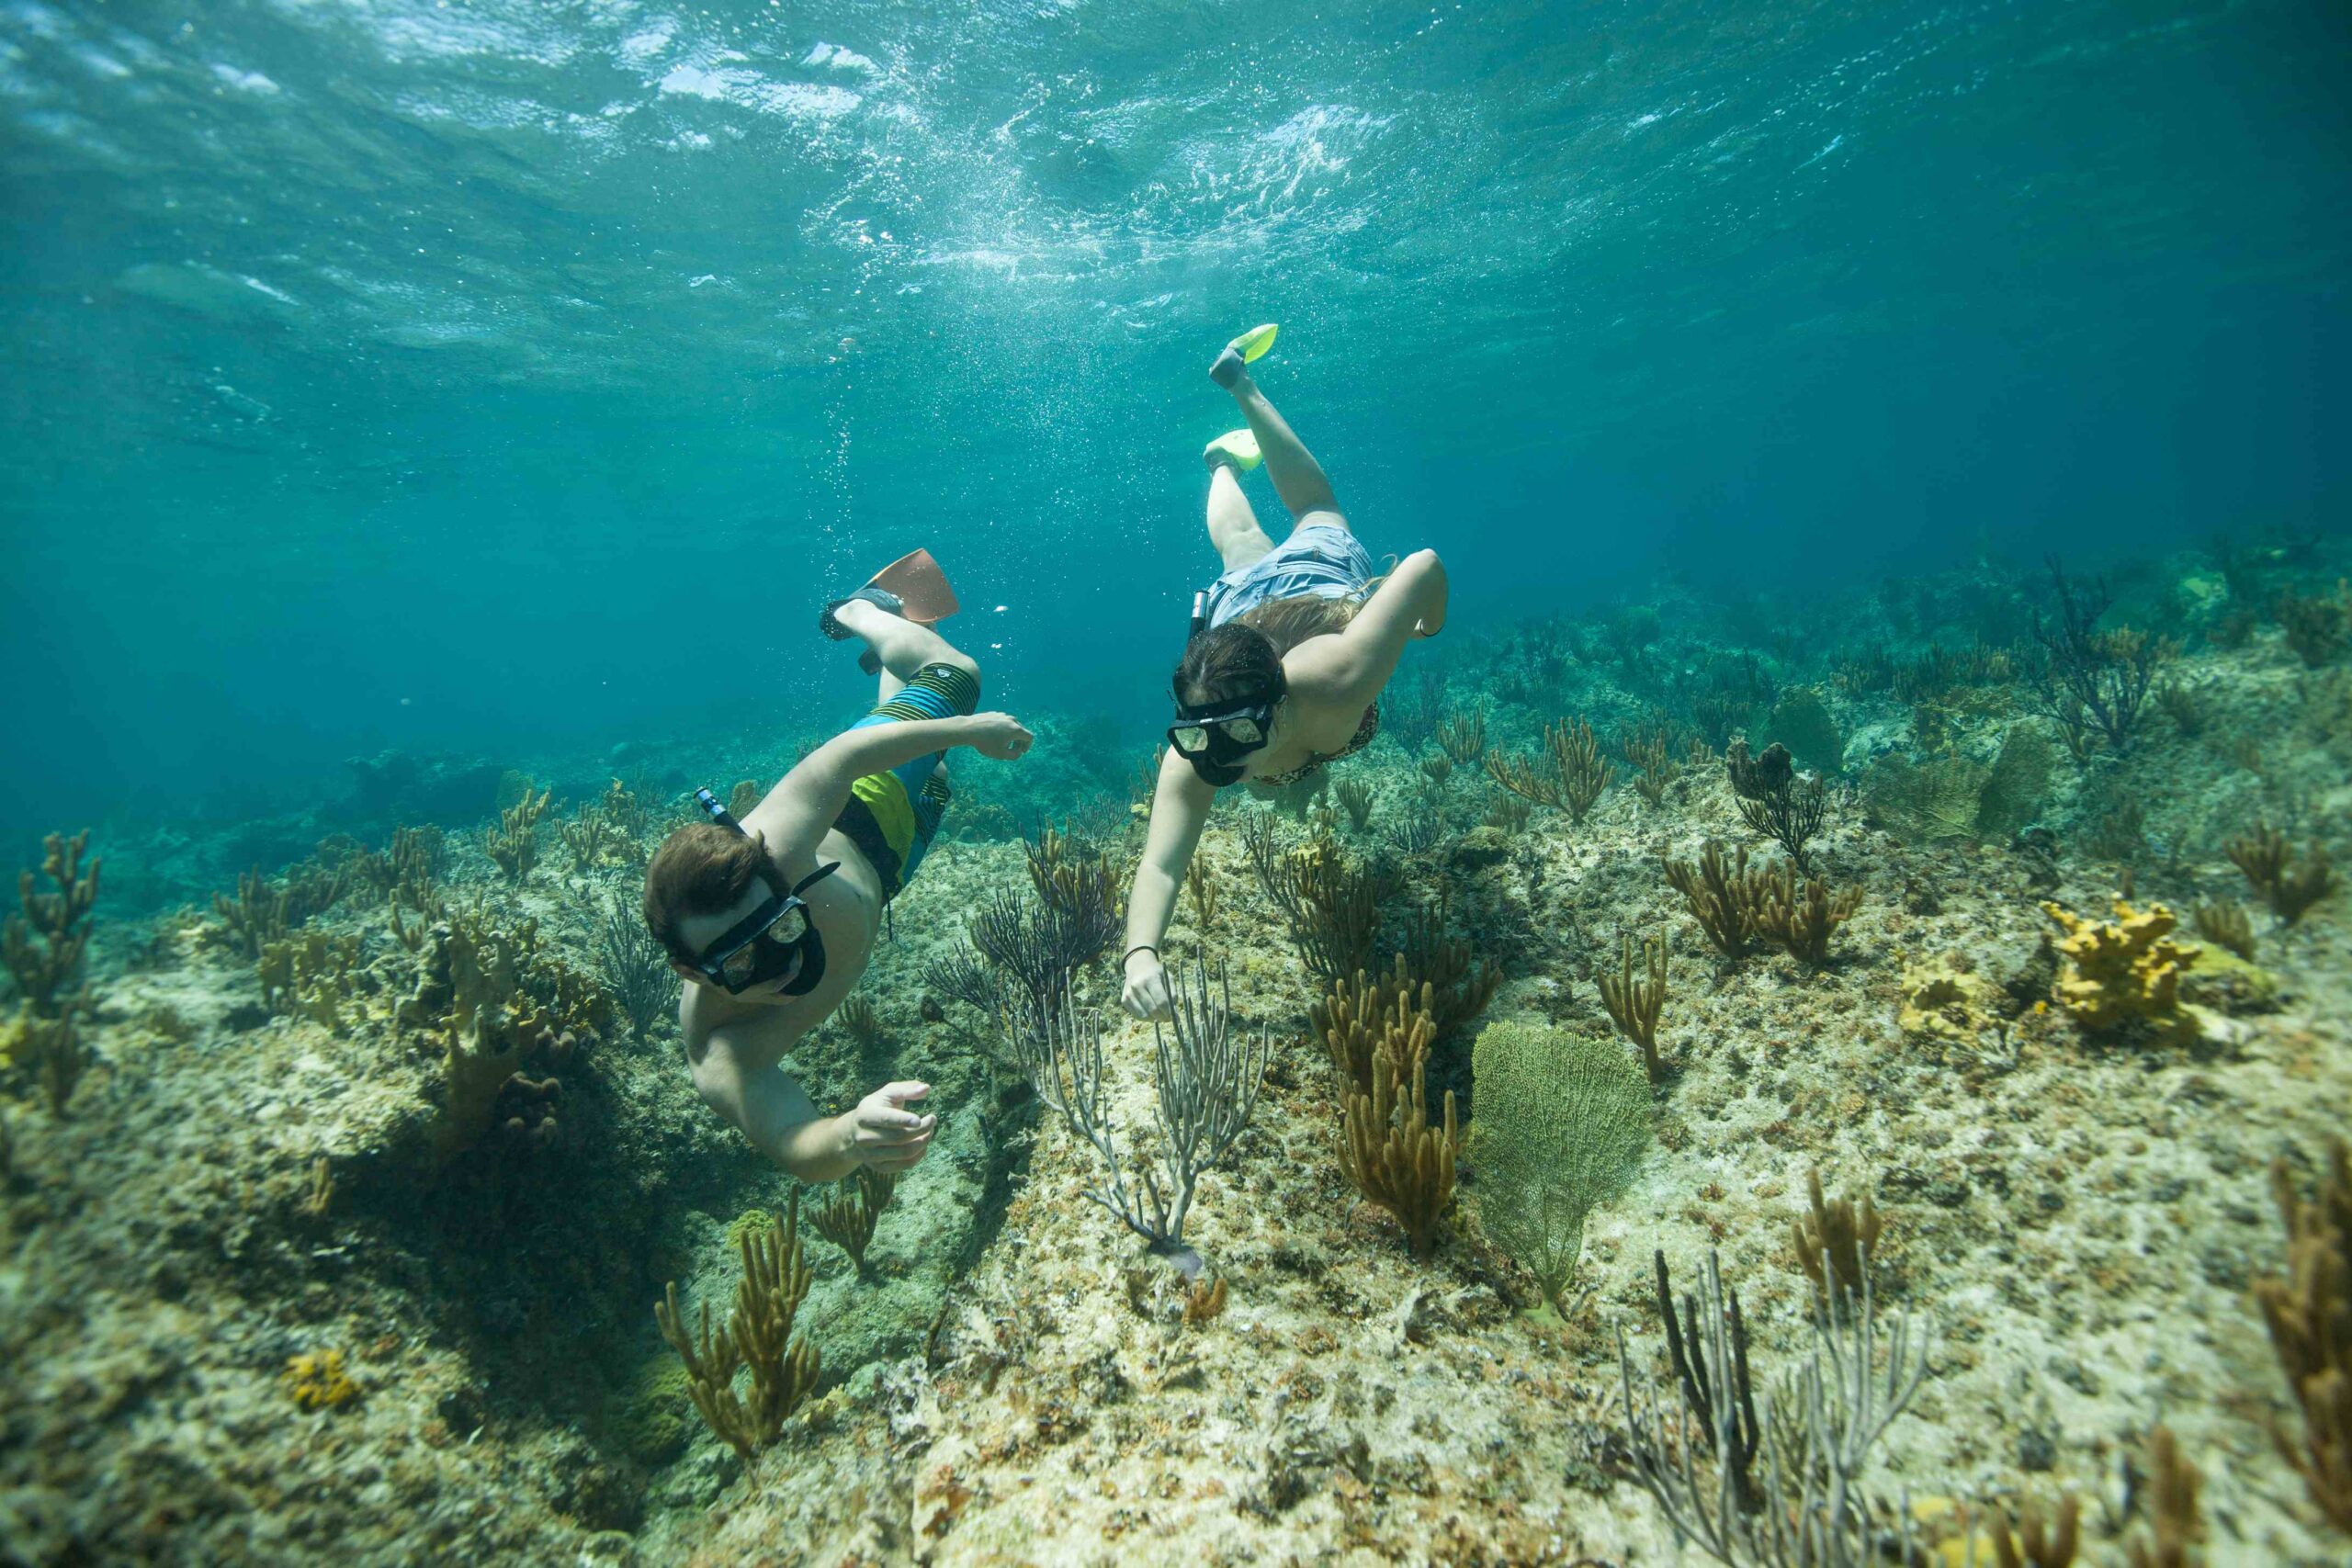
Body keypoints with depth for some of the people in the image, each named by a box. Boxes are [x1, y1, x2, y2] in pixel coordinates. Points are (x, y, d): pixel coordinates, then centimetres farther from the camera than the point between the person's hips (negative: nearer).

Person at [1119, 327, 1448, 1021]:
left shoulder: (1338, 679, -51)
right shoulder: (1193, 759, -46)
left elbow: (1425, 563, -42)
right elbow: (1160, 867, -51)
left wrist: (1434, 623, -20)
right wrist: (1140, 953, -70)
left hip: (1323, 573, 0)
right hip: (1240, 601, 0)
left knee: (1317, 512, 34)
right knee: (1237, 544, 38)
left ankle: (1241, 381, 51)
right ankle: (1225, 459, 67)